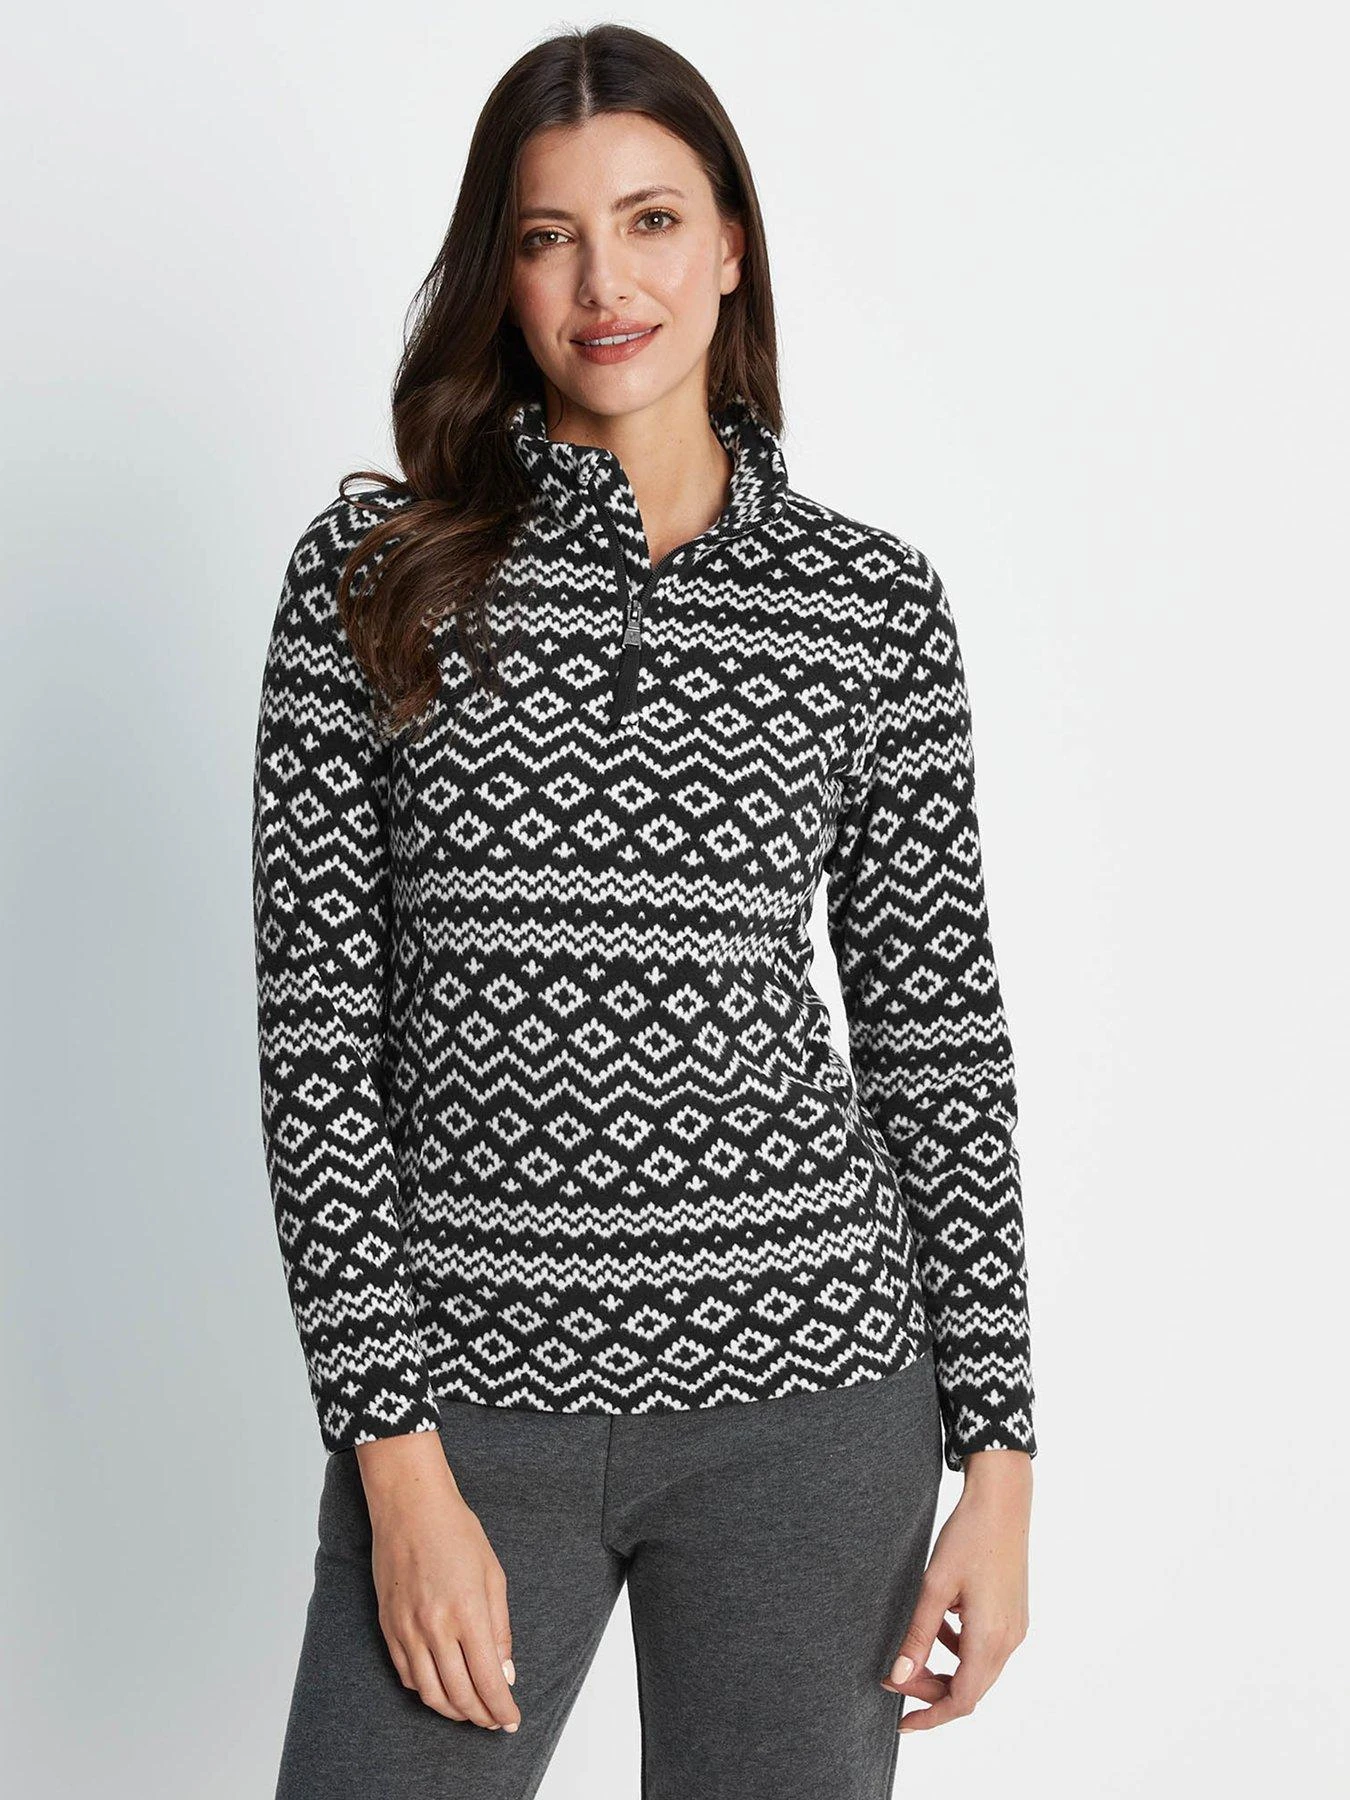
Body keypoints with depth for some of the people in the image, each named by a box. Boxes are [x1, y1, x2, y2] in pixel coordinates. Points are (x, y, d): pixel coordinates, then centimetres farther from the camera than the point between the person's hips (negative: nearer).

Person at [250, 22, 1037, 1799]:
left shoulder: (870, 598, 3)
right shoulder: (375, 568, 0)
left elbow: (938, 1035, 5)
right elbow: (316, 1019, -3)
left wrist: (999, 1459, 2)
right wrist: (398, 1456, -8)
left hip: (797, 1391, 1)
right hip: (465, 1387, 0)